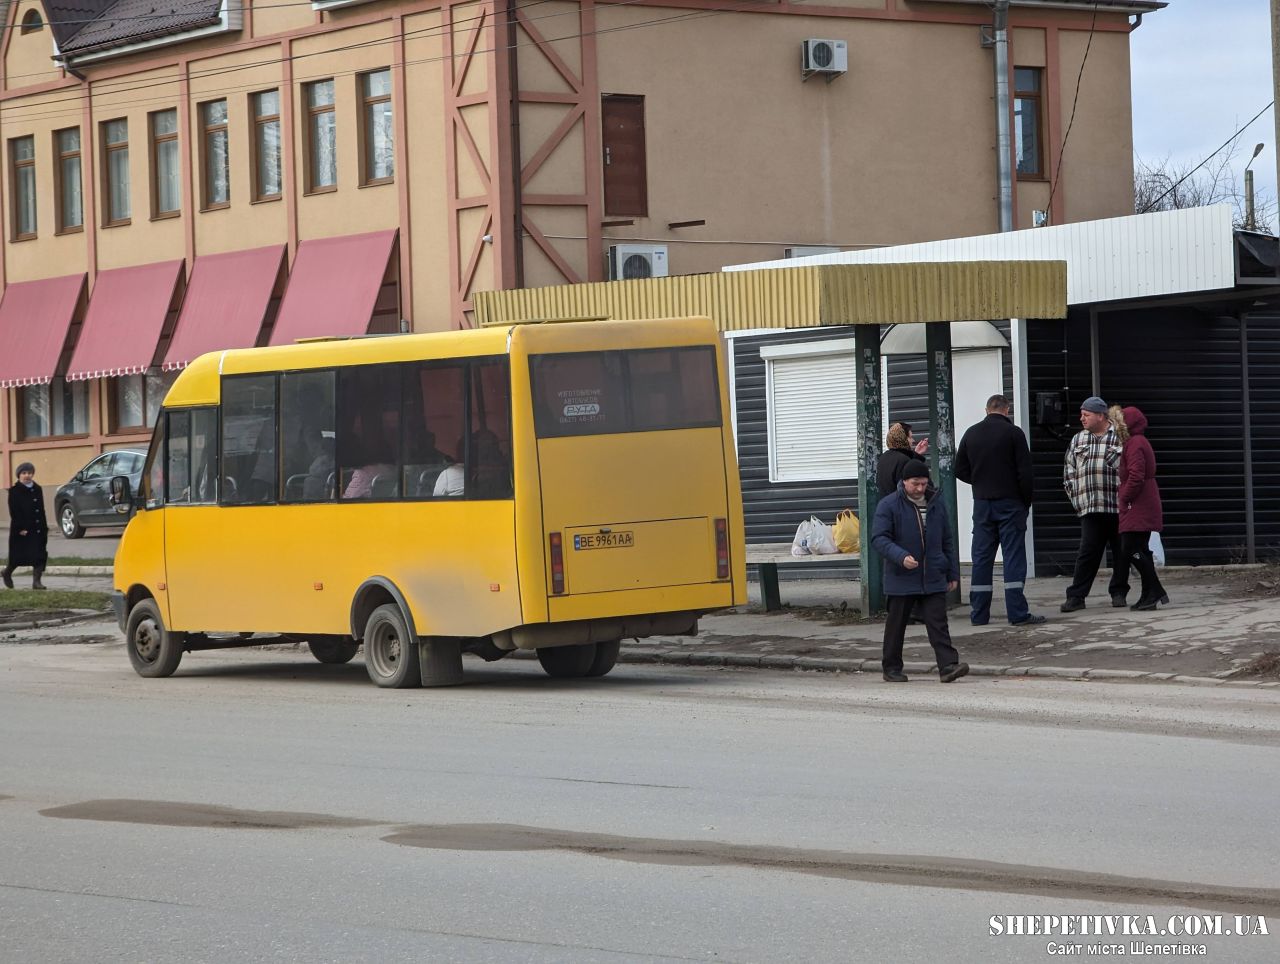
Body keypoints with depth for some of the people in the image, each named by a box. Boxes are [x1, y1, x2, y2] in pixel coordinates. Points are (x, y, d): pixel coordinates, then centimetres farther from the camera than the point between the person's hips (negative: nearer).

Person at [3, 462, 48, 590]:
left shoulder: (37, 490, 11)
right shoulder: (14, 491, -6)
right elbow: (14, 512, -11)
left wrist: (44, 527, 9)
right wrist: (20, 528, -18)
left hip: (38, 529, 5)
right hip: (21, 529, -5)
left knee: (40, 555, -4)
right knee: (19, 555, 3)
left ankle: (37, 581, -1)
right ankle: (6, 572, 29)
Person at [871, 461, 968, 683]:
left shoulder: (937, 504, 9)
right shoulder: (889, 506, -5)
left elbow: (947, 540, 16)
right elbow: (879, 538, -11)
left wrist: (953, 573, 14)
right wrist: (901, 557, -26)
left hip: (933, 580, 3)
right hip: (901, 580, -3)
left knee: (938, 624, -5)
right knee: (896, 625, 7)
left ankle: (948, 666, -12)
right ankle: (892, 668, 18)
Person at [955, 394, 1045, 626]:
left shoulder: (971, 433, 7)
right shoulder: (1013, 433, -7)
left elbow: (960, 470, 10)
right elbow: (1025, 471, -9)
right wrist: (1027, 501, 2)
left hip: (982, 503, 4)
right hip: (1010, 502, -4)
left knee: (981, 557, 7)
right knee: (1014, 555, -4)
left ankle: (978, 614, 7)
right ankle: (1018, 613, -8)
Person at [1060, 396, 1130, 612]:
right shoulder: (1078, 440, 14)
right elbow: (1069, 471, 18)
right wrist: (1075, 497, 9)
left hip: (1119, 507, -2)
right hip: (1090, 508, 2)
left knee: (1121, 551, 5)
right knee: (1087, 551, -2)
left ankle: (1119, 593, 16)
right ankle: (1076, 596, -2)